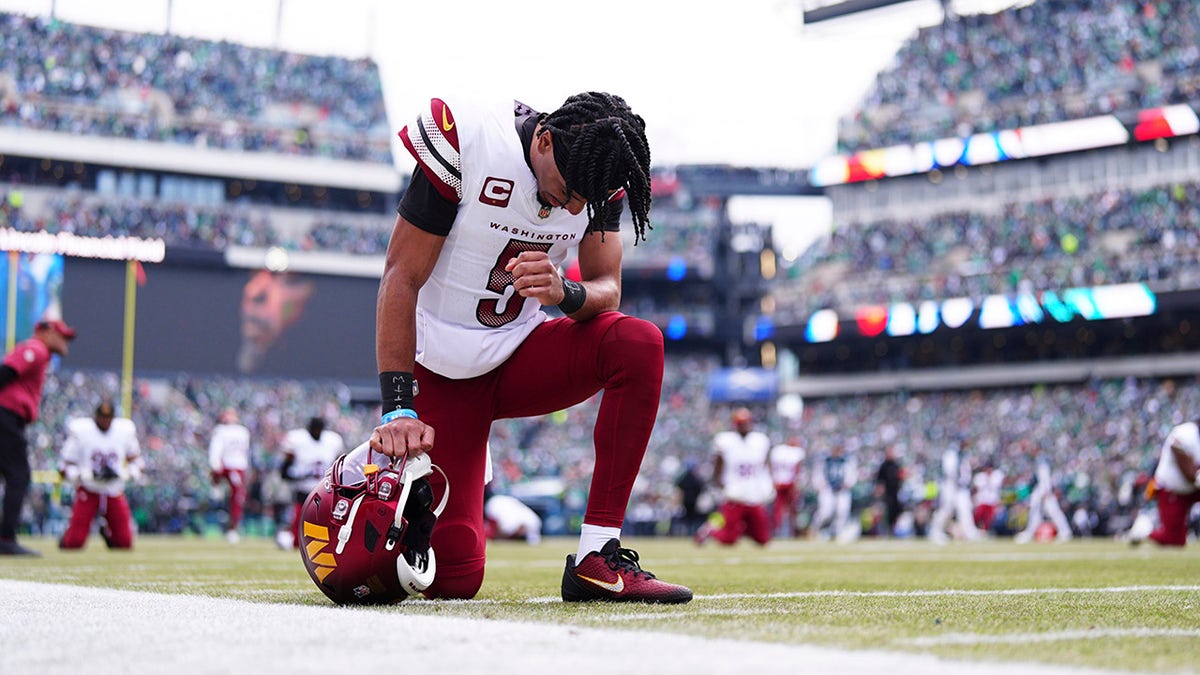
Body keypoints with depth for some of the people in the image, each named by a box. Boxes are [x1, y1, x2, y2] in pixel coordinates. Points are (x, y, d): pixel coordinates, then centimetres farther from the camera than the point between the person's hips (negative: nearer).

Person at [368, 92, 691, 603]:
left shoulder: (598, 177, -7)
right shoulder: (466, 141, -22)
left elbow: (607, 290, -8)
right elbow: (401, 278, -20)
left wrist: (563, 293, -33)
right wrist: (397, 408, -26)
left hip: (520, 357, 4)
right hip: (441, 371, -4)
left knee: (640, 345, -25)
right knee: (451, 579, -12)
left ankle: (597, 557, -21)